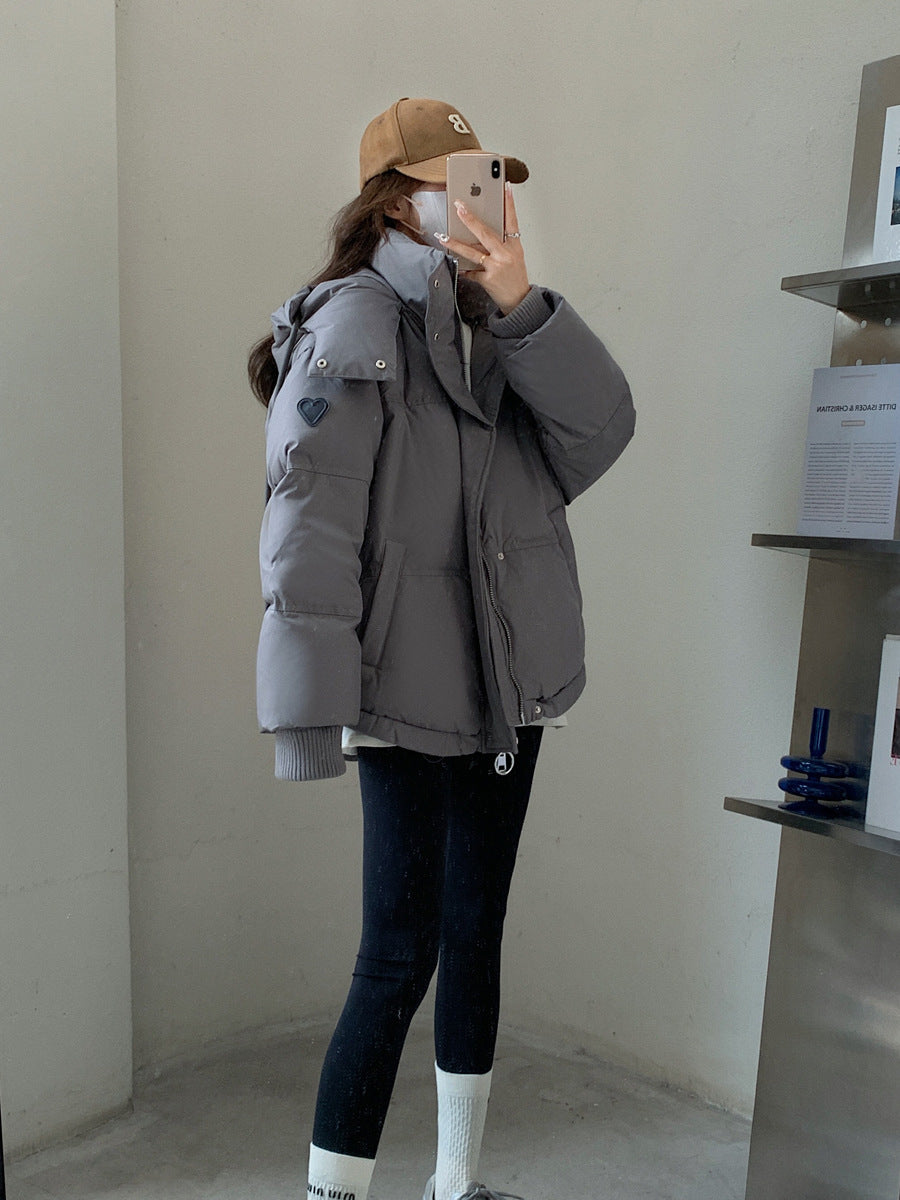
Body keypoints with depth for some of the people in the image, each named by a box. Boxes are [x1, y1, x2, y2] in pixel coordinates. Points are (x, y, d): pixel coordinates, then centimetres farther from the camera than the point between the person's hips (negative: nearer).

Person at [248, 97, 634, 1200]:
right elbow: (310, 519, -19)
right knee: (399, 961, -2)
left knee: (475, 939, 17)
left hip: (508, 690, 8)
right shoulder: (355, 322, -10)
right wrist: (309, 707, -24)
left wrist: (521, 304, -13)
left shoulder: (490, 325, 12)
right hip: (408, 693, -7)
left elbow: (601, 429, 0)